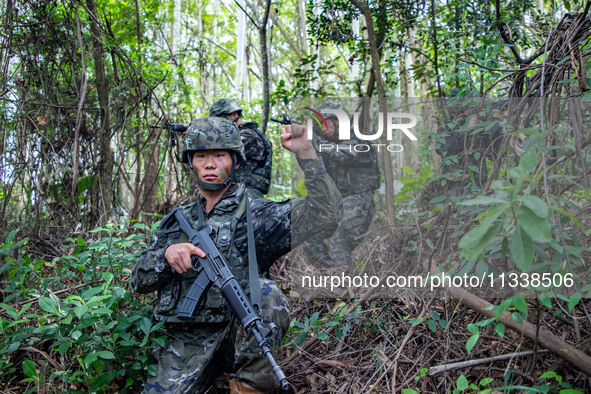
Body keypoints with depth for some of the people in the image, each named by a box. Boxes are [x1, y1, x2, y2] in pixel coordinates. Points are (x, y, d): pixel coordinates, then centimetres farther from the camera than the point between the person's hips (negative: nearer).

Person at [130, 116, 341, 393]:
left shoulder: (253, 214, 1)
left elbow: (325, 213, -11)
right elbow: (139, 281, 10)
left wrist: (305, 151, -20)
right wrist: (167, 253, -12)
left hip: (239, 335, -2)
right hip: (186, 343, 2)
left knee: (267, 293, -31)